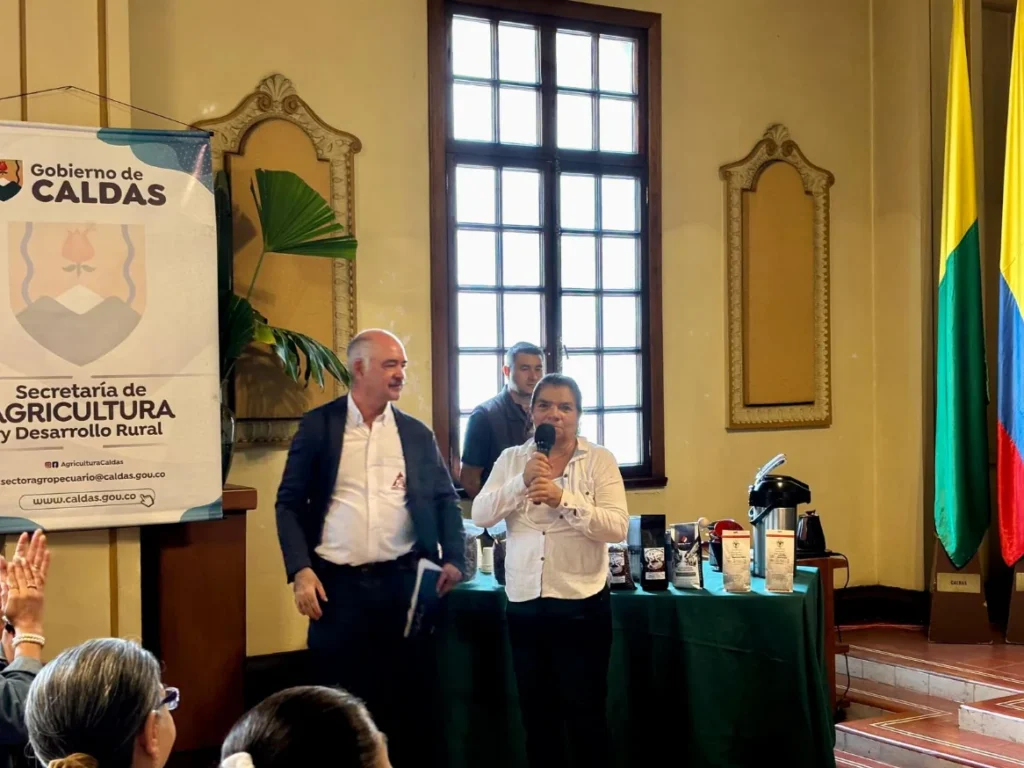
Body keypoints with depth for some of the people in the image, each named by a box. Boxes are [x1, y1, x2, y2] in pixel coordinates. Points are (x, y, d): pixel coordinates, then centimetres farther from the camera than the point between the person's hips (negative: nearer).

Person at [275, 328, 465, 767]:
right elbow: (289, 503, 1)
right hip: (337, 584, -2)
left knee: (405, 695, 7)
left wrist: (453, 559, -3)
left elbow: (445, 499, 11)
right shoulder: (318, 426, 0)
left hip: (401, 582, 2)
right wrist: (300, 570, -9)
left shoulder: (416, 433, 8)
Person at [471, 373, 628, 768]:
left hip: (581, 604, -3)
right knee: (536, 712, 14)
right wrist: (521, 482, -15)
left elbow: (618, 527, -13)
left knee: (585, 714, 4)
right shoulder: (511, 459, 7)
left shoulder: (600, 460, -2)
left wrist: (563, 498, -23)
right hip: (524, 603, 3)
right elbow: (480, 516, -2)